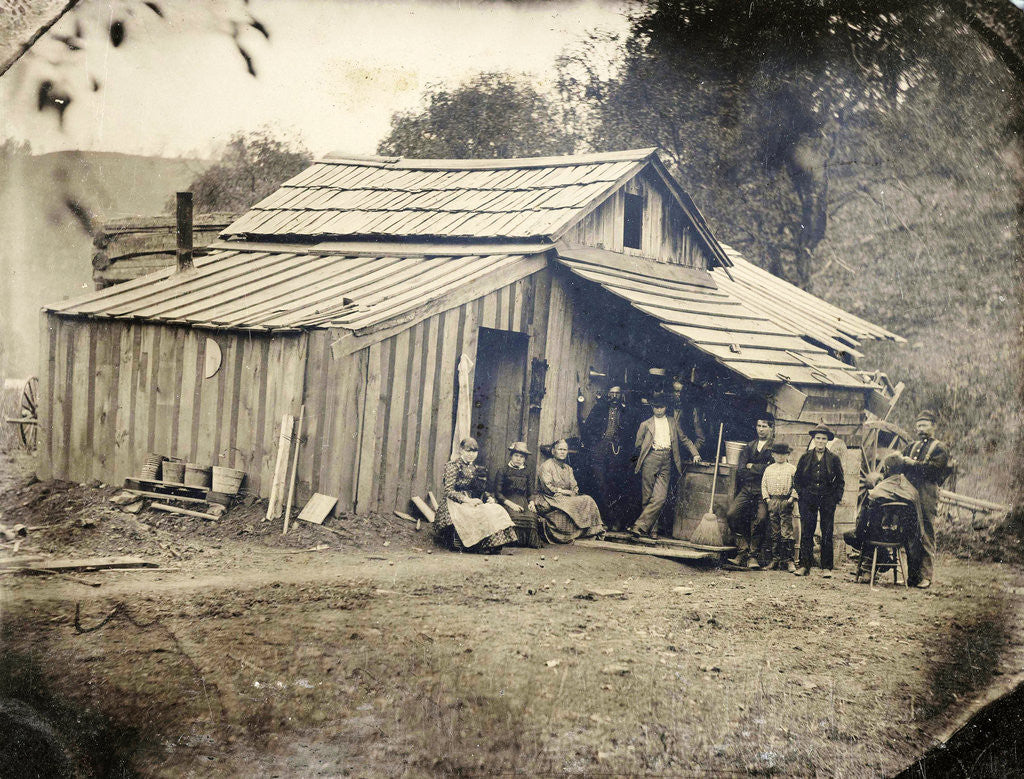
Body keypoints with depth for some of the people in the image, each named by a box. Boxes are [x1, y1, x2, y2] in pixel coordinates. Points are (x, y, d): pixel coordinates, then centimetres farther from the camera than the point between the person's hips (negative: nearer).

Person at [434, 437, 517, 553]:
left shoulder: (478, 469, 23)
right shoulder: (453, 466, 1)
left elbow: (482, 491, 25)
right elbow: (448, 491, -8)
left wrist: (488, 498, -1)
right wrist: (467, 500, -21)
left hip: (475, 503, 6)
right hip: (456, 504, -6)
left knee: (496, 510, -26)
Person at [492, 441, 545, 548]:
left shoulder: (526, 474, 24)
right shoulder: (502, 471, 10)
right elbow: (498, 493, 2)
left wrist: (531, 502, 2)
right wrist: (511, 504, -12)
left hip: (524, 503, 3)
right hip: (507, 502, -3)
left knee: (533, 517, -31)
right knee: (516, 517, -37)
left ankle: (532, 541, -19)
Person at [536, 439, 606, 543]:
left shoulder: (568, 468, 22)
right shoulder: (546, 466, 0)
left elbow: (574, 488, 13)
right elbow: (547, 488, -11)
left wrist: (572, 493, -9)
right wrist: (563, 491, -9)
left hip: (568, 499, 7)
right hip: (552, 501, -7)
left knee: (588, 500, -18)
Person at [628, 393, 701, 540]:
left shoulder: (672, 422, 19)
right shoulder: (646, 424, 11)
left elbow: (684, 439, 25)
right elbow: (638, 444, 12)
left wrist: (695, 454, 18)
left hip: (666, 463, 2)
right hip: (650, 460, -2)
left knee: (660, 497, -13)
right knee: (648, 496, -3)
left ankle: (640, 525, -14)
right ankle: (652, 529, 6)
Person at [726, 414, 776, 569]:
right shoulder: (749, 446, 19)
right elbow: (740, 470, 12)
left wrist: (751, 466, 1)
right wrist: (758, 470, -2)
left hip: (763, 491, -4)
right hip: (746, 489, 4)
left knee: (760, 518, -23)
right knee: (732, 514, -14)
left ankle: (753, 555, -13)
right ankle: (742, 551, -7)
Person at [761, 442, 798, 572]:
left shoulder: (792, 469, 5)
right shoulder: (769, 469, 14)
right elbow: (764, 484, 13)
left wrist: (791, 498, -10)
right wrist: (767, 498, 1)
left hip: (785, 502, -3)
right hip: (772, 502, 3)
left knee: (787, 533, -8)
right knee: (774, 533, 6)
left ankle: (788, 560, -6)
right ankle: (775, 558, 11)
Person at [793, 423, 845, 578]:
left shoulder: (834, 459, 5)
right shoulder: (805, 457, 8)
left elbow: (840, 481, 10)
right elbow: (797, 478, 14)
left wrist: (836, 498, 0)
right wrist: (801, 494, 3)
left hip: (827, 500, -1)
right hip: (808, 499, 1)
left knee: (827, 534, -1)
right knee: (806, 533, -2)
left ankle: (826, 567, 3)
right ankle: (804, 565, 2)